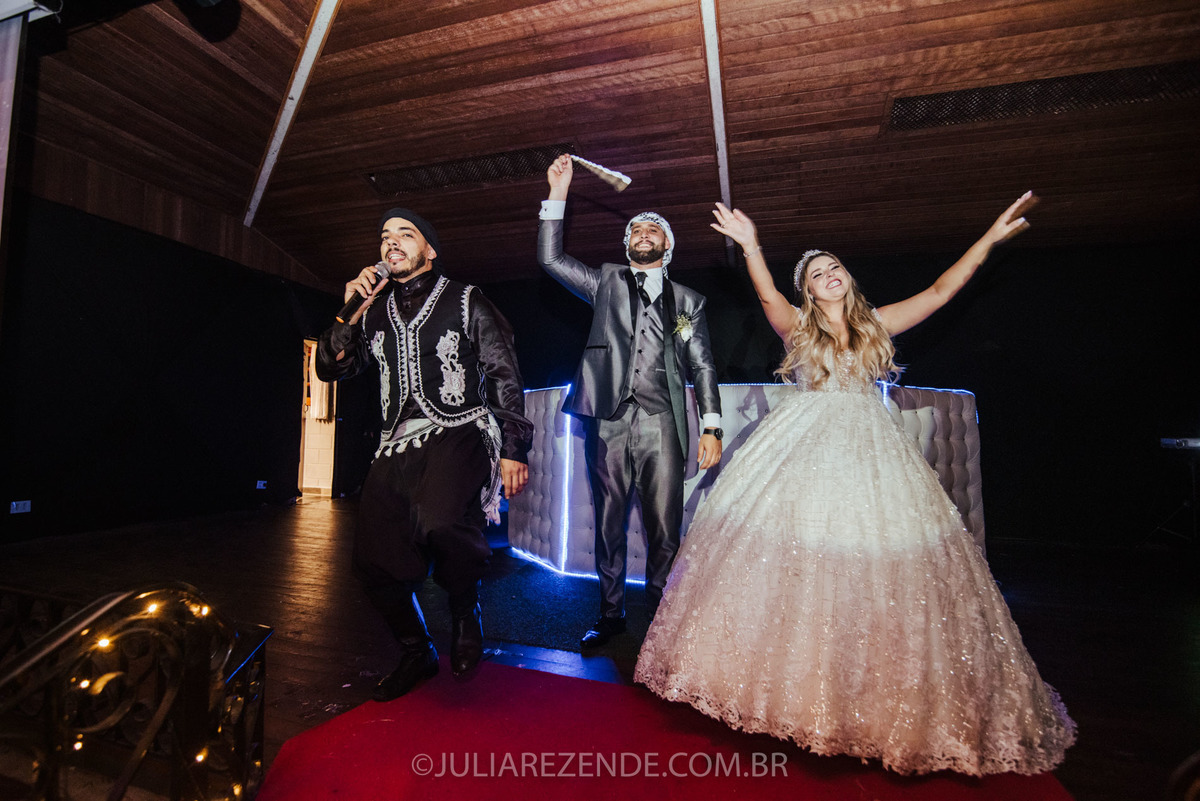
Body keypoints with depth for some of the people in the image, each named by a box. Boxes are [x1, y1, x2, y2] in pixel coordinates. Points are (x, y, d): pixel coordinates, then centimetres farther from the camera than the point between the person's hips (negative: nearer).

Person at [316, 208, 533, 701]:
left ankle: (465, 609, -1)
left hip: (458, 433, -5)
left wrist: (513, 449, -7)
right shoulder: (375, 312, 18)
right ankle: (416, 654, 28)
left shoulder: (466, 302, 6)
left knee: (438, 521, -34)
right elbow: (329, 369, 15)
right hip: (397, 444, 6)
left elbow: (505, 378, 1)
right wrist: (349, 312, 2)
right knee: (372, 562, 3)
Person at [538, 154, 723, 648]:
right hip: (608, 420, 1)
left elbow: (702, 366, 11)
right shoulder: (607, 281, 19)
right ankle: (610, 615, 21)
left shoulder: (688, 301, 18)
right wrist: (558, 193, 5)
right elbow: (550, 258, 10)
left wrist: (712, 428, 1)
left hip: (661, 422, 0)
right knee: (609, 524, 7)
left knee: (664, 529, -1)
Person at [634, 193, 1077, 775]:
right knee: (789, 550, -5)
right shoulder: (797, 327, 5)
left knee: (870, 562, 1)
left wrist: (991, 237, 5)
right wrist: (750, 246, -26)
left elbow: (940, 291, 10)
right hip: (803, 449, -2)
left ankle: (869, 695, 19)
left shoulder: (876, 325, 13)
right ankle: (788, 677, 13)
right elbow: (767, 295, -13)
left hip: (867, 448, 3)